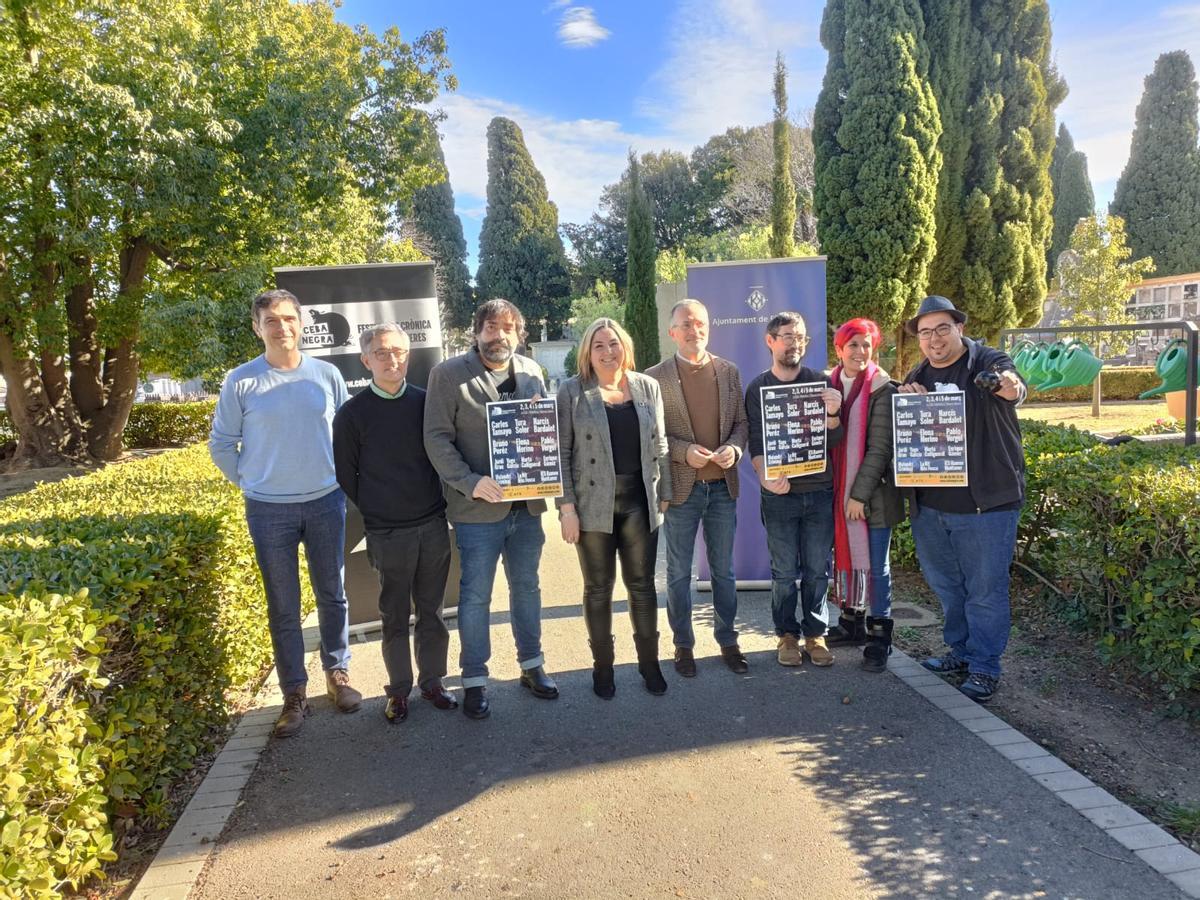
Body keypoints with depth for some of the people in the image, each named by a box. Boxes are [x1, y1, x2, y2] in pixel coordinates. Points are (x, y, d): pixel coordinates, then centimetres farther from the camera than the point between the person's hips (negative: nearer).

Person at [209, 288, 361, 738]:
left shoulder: (327, 375, -1)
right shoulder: (240, 381, -4)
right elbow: (221, 443, 4)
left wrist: (340, 479, 7)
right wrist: (249, 481, 2)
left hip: (326, 503, 1)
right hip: (269, 510, -1)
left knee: (332, 595, 12)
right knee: (283, 607, 8)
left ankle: (337, 673, 30)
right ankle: (294, 692, 20)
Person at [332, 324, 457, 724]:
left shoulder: (426, 402, 2)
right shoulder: (352, 414, -4)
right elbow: (345, 475, 2)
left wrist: (440, 504, 5)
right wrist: (375, 512, 4)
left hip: (434, 526, 2)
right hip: (388, 535, -2)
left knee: (431, 611, 12)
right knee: (394, 616, 8)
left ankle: (432, 682, 26)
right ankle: (398, 690, 23)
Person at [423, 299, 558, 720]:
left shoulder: (531, 371, 6)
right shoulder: (448, 374, -7)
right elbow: (437, 438, -11)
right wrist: (470, 482, -21)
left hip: (527, 502, 5)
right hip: (478, 507, -4)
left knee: (527, 586, 17)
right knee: (476, 595, 6)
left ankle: (531, 665, 33)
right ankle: (474, 680, 21)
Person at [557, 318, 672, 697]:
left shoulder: (647, 387, 6)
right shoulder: (572, 391, -2)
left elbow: (659, 445, 10)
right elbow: (561, 452, -4)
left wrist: (664, 496, 6)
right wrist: (566, 507, -9)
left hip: (639, 502, 2)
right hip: (594, 504, -2)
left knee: (642, 585, 10)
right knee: (598, 589, 9)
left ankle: (649, 662, 26)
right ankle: (602, 666, 24)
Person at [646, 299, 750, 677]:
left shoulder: (729, 371, 6)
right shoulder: (655, 377, -6)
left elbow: (741, 422, 9)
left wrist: (734, 448, -10)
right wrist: (684, 451, -19)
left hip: (723, 486, 3)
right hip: (681, 487, -3)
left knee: (724, 570, 14)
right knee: (679, 572, 9)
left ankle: (728, 641, 29)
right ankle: (683, 645, 23)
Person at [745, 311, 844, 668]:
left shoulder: (821, 382, 5)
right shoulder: (758, 389, 3)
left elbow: (834, 441, 3)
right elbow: (756, 443, 0)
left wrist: (833, 414, -19)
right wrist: (765, 476, -19)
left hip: (819, 490, 1)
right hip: (779, 493, -1)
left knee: (817, 569, 7)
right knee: (784, 571, 5)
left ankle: (815, 633, 21)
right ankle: (787, 634, 19)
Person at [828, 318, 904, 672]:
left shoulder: (882, 389, -8)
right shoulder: (828, 385, 5)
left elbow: (880, 447, -12)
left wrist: (860, 493, -15)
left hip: (872, 493, -4)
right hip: (837, 491, 4)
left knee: (875, 566, 4)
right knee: (844, 557, 14)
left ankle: (879, 636, 14)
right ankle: (851, 621, 32)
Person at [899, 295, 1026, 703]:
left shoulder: (988, 363, -7)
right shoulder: (917, 377, 9)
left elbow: (1013, 386, -29)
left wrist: (1009, 387, -54)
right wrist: (904, 398, -11)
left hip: (986, 502, -6)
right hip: (930, 504, 6)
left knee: (985, 590, 3)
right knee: (946, 586, 18)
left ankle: (983, 668, 16)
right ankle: (960, 652, 36)